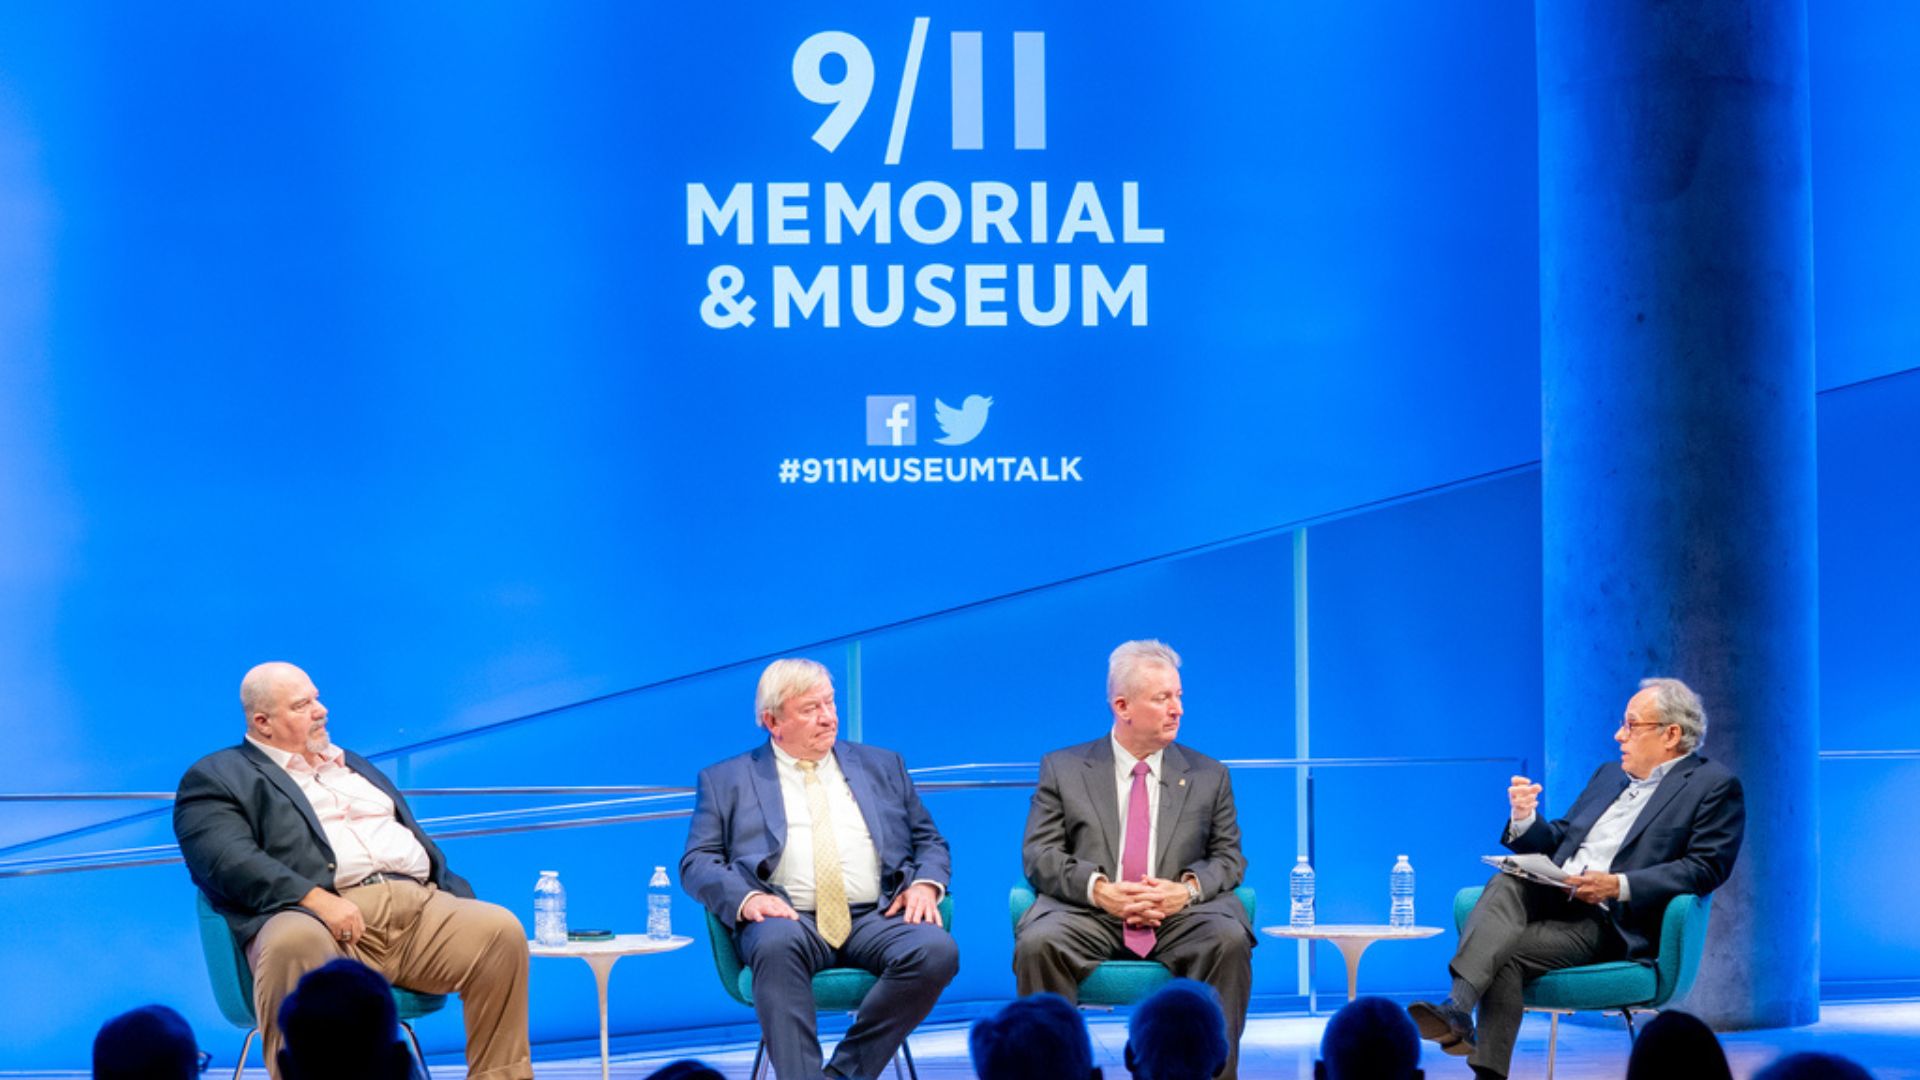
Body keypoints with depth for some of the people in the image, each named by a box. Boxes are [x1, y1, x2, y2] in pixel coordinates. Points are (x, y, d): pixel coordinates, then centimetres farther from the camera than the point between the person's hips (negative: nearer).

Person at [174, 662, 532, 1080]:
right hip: (320, 915, -5)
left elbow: (420, 845, 30)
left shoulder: (352, 766, 34)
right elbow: (229, 860, -7)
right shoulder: (217, 777, 11)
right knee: (295, 945, -41)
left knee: (501, 931, -22)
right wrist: (316, 898, -21)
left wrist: (460, 899, 10)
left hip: (418, 904, 5)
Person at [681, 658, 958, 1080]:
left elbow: (929, 841, 23)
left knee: (937, 950, -31)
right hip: (790, 920, -2)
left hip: (878, 918, 2)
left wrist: (926, 885, 0)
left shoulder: (882, 766, 23)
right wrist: (746, 898, -14)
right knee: (777, 945, -39)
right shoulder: (726, 781, 16)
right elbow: (697, 863, 7)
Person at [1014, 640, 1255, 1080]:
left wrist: (1189, 888, -11)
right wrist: (1099, 889, -15)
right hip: (1088, 914, -1)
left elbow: (1229, 857, 12)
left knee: (1229, 940, -32)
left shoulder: (1209, 776, 17)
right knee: (1037, 942, -32)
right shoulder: (1063, 768, 12)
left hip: (1181, 914, 1)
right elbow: (1038, 855, 4)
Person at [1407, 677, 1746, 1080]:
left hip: (1612, 923, -6)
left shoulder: (1714, 785, 3)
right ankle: (1457, 1009, -43)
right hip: (1549, 898, 6)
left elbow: (1706, 868, -9)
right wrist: (1526, 818, 3)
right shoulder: (1609, 776, 26)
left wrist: (1620, 885, -19)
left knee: (1505, 952, -28)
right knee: (1506, 883, -29)